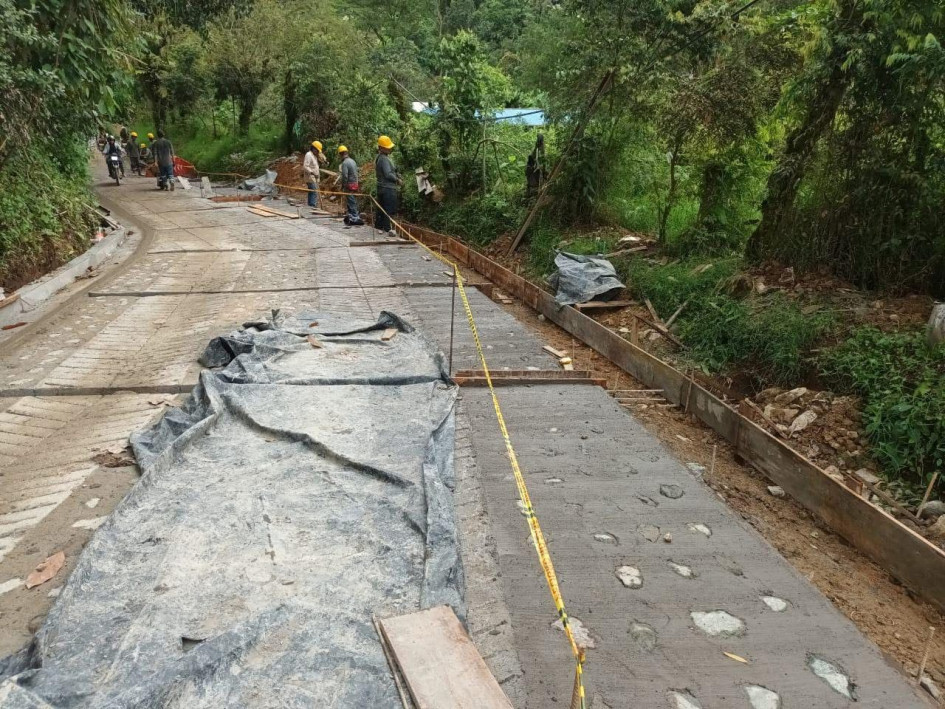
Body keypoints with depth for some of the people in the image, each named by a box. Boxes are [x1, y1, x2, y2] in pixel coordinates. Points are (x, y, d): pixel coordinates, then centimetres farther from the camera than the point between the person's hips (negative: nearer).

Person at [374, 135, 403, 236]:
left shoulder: (379, 158, 16)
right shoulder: (384, 159, -17)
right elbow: (388, 174, -23)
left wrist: (397, 174, 6)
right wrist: (397, 180, -9)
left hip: (381, 187, 10)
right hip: (388, 188, -10)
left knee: (382, 208, 16)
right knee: (390, 209, -7)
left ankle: (379, 226, 23)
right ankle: (388, 228, -7)